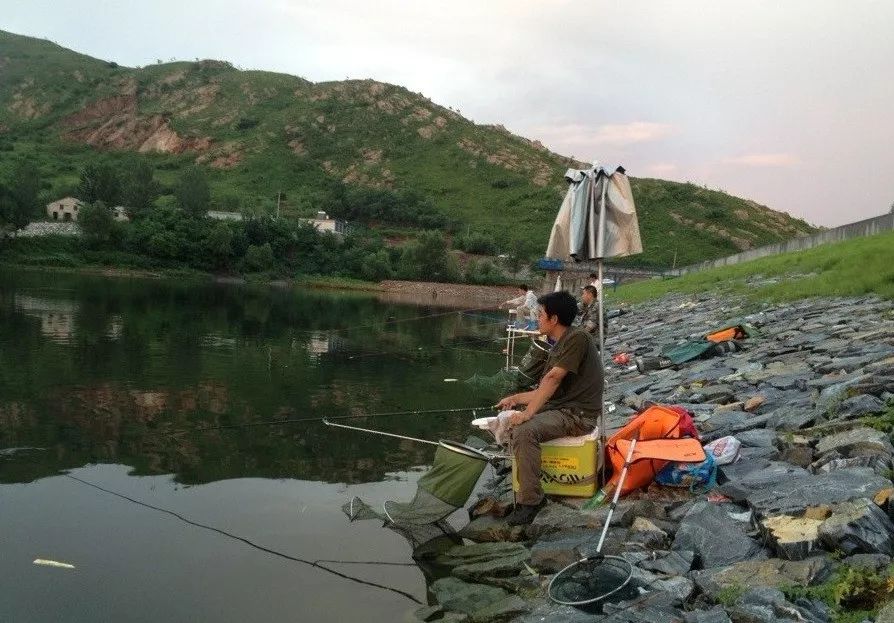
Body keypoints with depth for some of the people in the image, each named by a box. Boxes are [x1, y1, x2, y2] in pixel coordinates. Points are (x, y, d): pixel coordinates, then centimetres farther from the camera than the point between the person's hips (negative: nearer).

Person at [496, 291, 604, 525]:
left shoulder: (577, 338, -15)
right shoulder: (559, 345, 17)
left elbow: (553, 379, -22)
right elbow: (547, 390, 18)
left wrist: (527, 413, -24)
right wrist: (516, 399, 11)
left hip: (578, 414, -10)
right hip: (559, 408, 10)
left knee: (525, 431, -28)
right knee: (512, 424, 4)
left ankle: (530, 501, -20)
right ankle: (529, 491, 4)